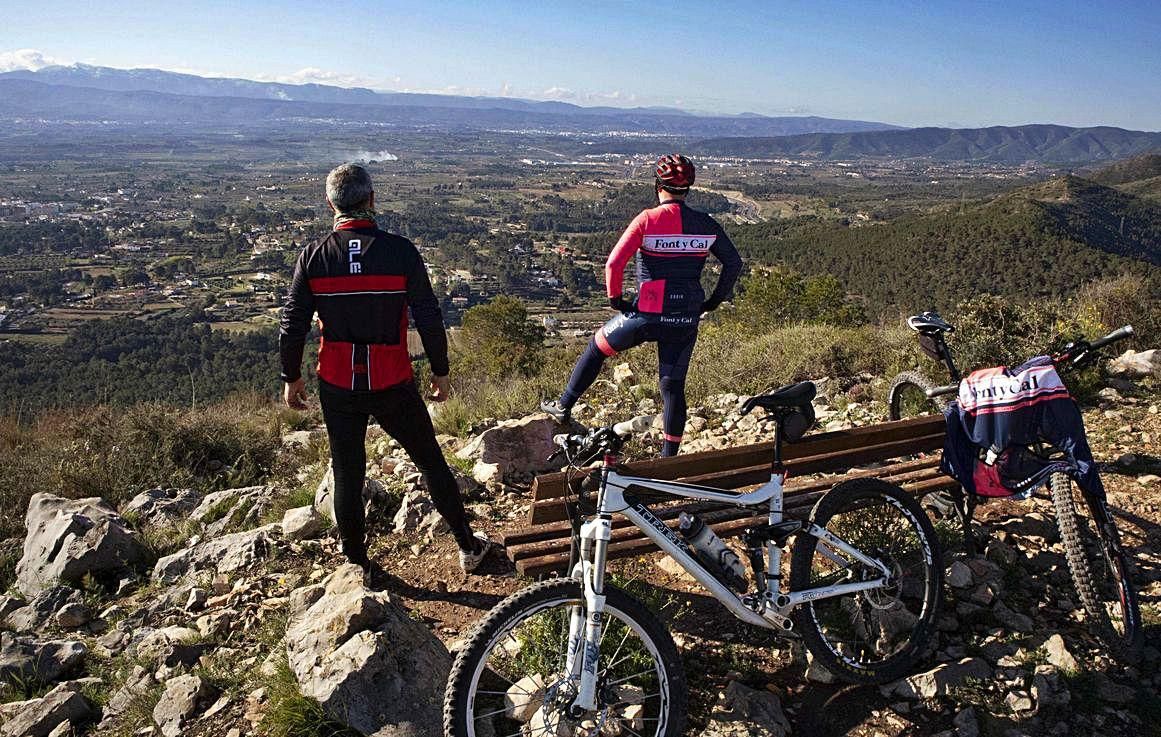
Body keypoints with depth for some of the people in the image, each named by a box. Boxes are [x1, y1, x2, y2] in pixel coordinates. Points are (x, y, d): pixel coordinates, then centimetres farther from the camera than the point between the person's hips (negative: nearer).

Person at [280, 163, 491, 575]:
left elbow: (292, 326, -4)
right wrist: (440, 371, 4)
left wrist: (291, 378, 10)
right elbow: (430, 319, -9)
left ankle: (356, 565, 28)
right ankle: (468, 546, 26)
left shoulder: (313, 257, -7)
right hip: (393, 386, -1)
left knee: (347, 476, 15)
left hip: (337, 388, 1)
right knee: (431, 463, 15)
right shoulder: (401, 252, -11)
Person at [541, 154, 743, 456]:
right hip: (687, 321, 3)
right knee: (673, 386, 14)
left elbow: (614, 263, -16)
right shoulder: (706, 224, 1)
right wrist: (714, 301, 15)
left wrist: (615, 298, -1)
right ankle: (670, 458, 18)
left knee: (596, 348, 21)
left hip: (648, 315, -3)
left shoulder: (647, 220, -11)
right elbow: (734, 263, 6)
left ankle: (563, 406, 34)